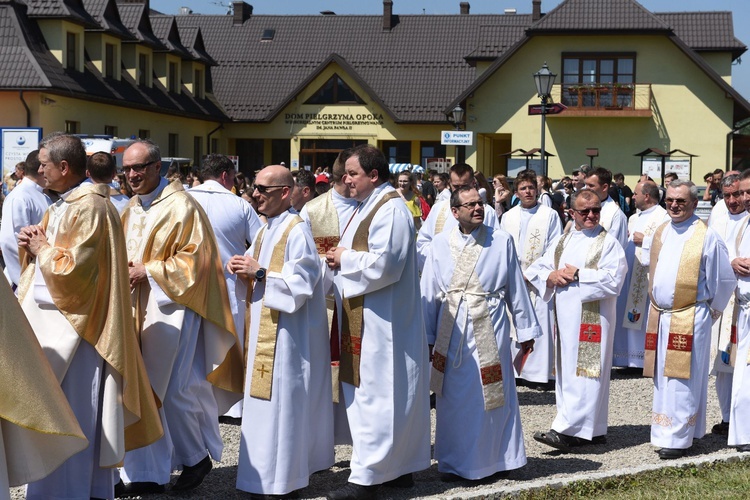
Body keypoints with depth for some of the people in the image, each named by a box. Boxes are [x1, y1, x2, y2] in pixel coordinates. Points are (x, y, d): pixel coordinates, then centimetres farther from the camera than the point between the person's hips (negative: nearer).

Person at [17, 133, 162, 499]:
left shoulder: (89, 208, -17)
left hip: (74, 328, -10)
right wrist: (33, 245, 2)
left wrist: (41, 248, -8)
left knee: (69, 418, -3)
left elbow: (71, 269, -23)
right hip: (54, 321, 10)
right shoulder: (64, 204, 14)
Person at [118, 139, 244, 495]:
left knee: (174, 392, -3)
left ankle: (196, 458, 20)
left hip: (171, 308, -7)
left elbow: (195, 259, -12)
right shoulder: (132, 209, 14)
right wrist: (125, 269, 2)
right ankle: (146, 473, 13)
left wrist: (149, 272, -16)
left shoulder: (181, 206, -9)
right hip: (137, 310, 7)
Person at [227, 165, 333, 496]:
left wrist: (260, 273, -19)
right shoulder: (266, 230, 14)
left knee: (280, 401, -6)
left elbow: (302, 280, -20)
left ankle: (279, 479, 2)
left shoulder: (296, 231, -14)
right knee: (266, 401, 13)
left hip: (284, 333, -9)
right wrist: (244, 270, -1)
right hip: (264, 330, 10)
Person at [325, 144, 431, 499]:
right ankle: (399, 466, 21)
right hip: (362, 319, 10)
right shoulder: (367, 206, 16)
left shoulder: (390, 210, -16)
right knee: (371, 393, 13)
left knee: (375, 396, -6)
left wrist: (345, 259, -12)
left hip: (380, 321, -10)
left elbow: (382, 265, -25)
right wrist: (340, 259, 1)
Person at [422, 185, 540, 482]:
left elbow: (516, 288, 4)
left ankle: (495, 459, 19)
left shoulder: (502, 241, 0)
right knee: (454, 399, 8)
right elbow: (429, 294, 5)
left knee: (491, 397, 5)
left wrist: (525, 330, 5)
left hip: (490, 332, -1)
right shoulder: (441, 244, 2)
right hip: (451, 333, 1)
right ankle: (454, 463, 20)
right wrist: (427, 336, 5)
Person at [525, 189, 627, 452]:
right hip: (565, 316, 7)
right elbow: (535, 269, 13)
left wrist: (577, 274, -11)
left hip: (593, 319, -7)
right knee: (567, 371, 9)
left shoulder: (608, 243, -3)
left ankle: (566, 430, -11)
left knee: (583, 373, -8)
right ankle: (594, 431, 18)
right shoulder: (562, 241, 15)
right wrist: (551, 276, -9)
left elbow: (613, 280, -16)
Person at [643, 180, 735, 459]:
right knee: (663, 378, 11)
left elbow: (724, 281, -3)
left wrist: (710, 307, 7)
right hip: (659, 317, 6)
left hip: (689, 318, -6)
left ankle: (678, 438, 2)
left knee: (682, 380, -3)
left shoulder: (706, 237, -9)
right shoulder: (661, 233, 9)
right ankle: (667, 431, 22)